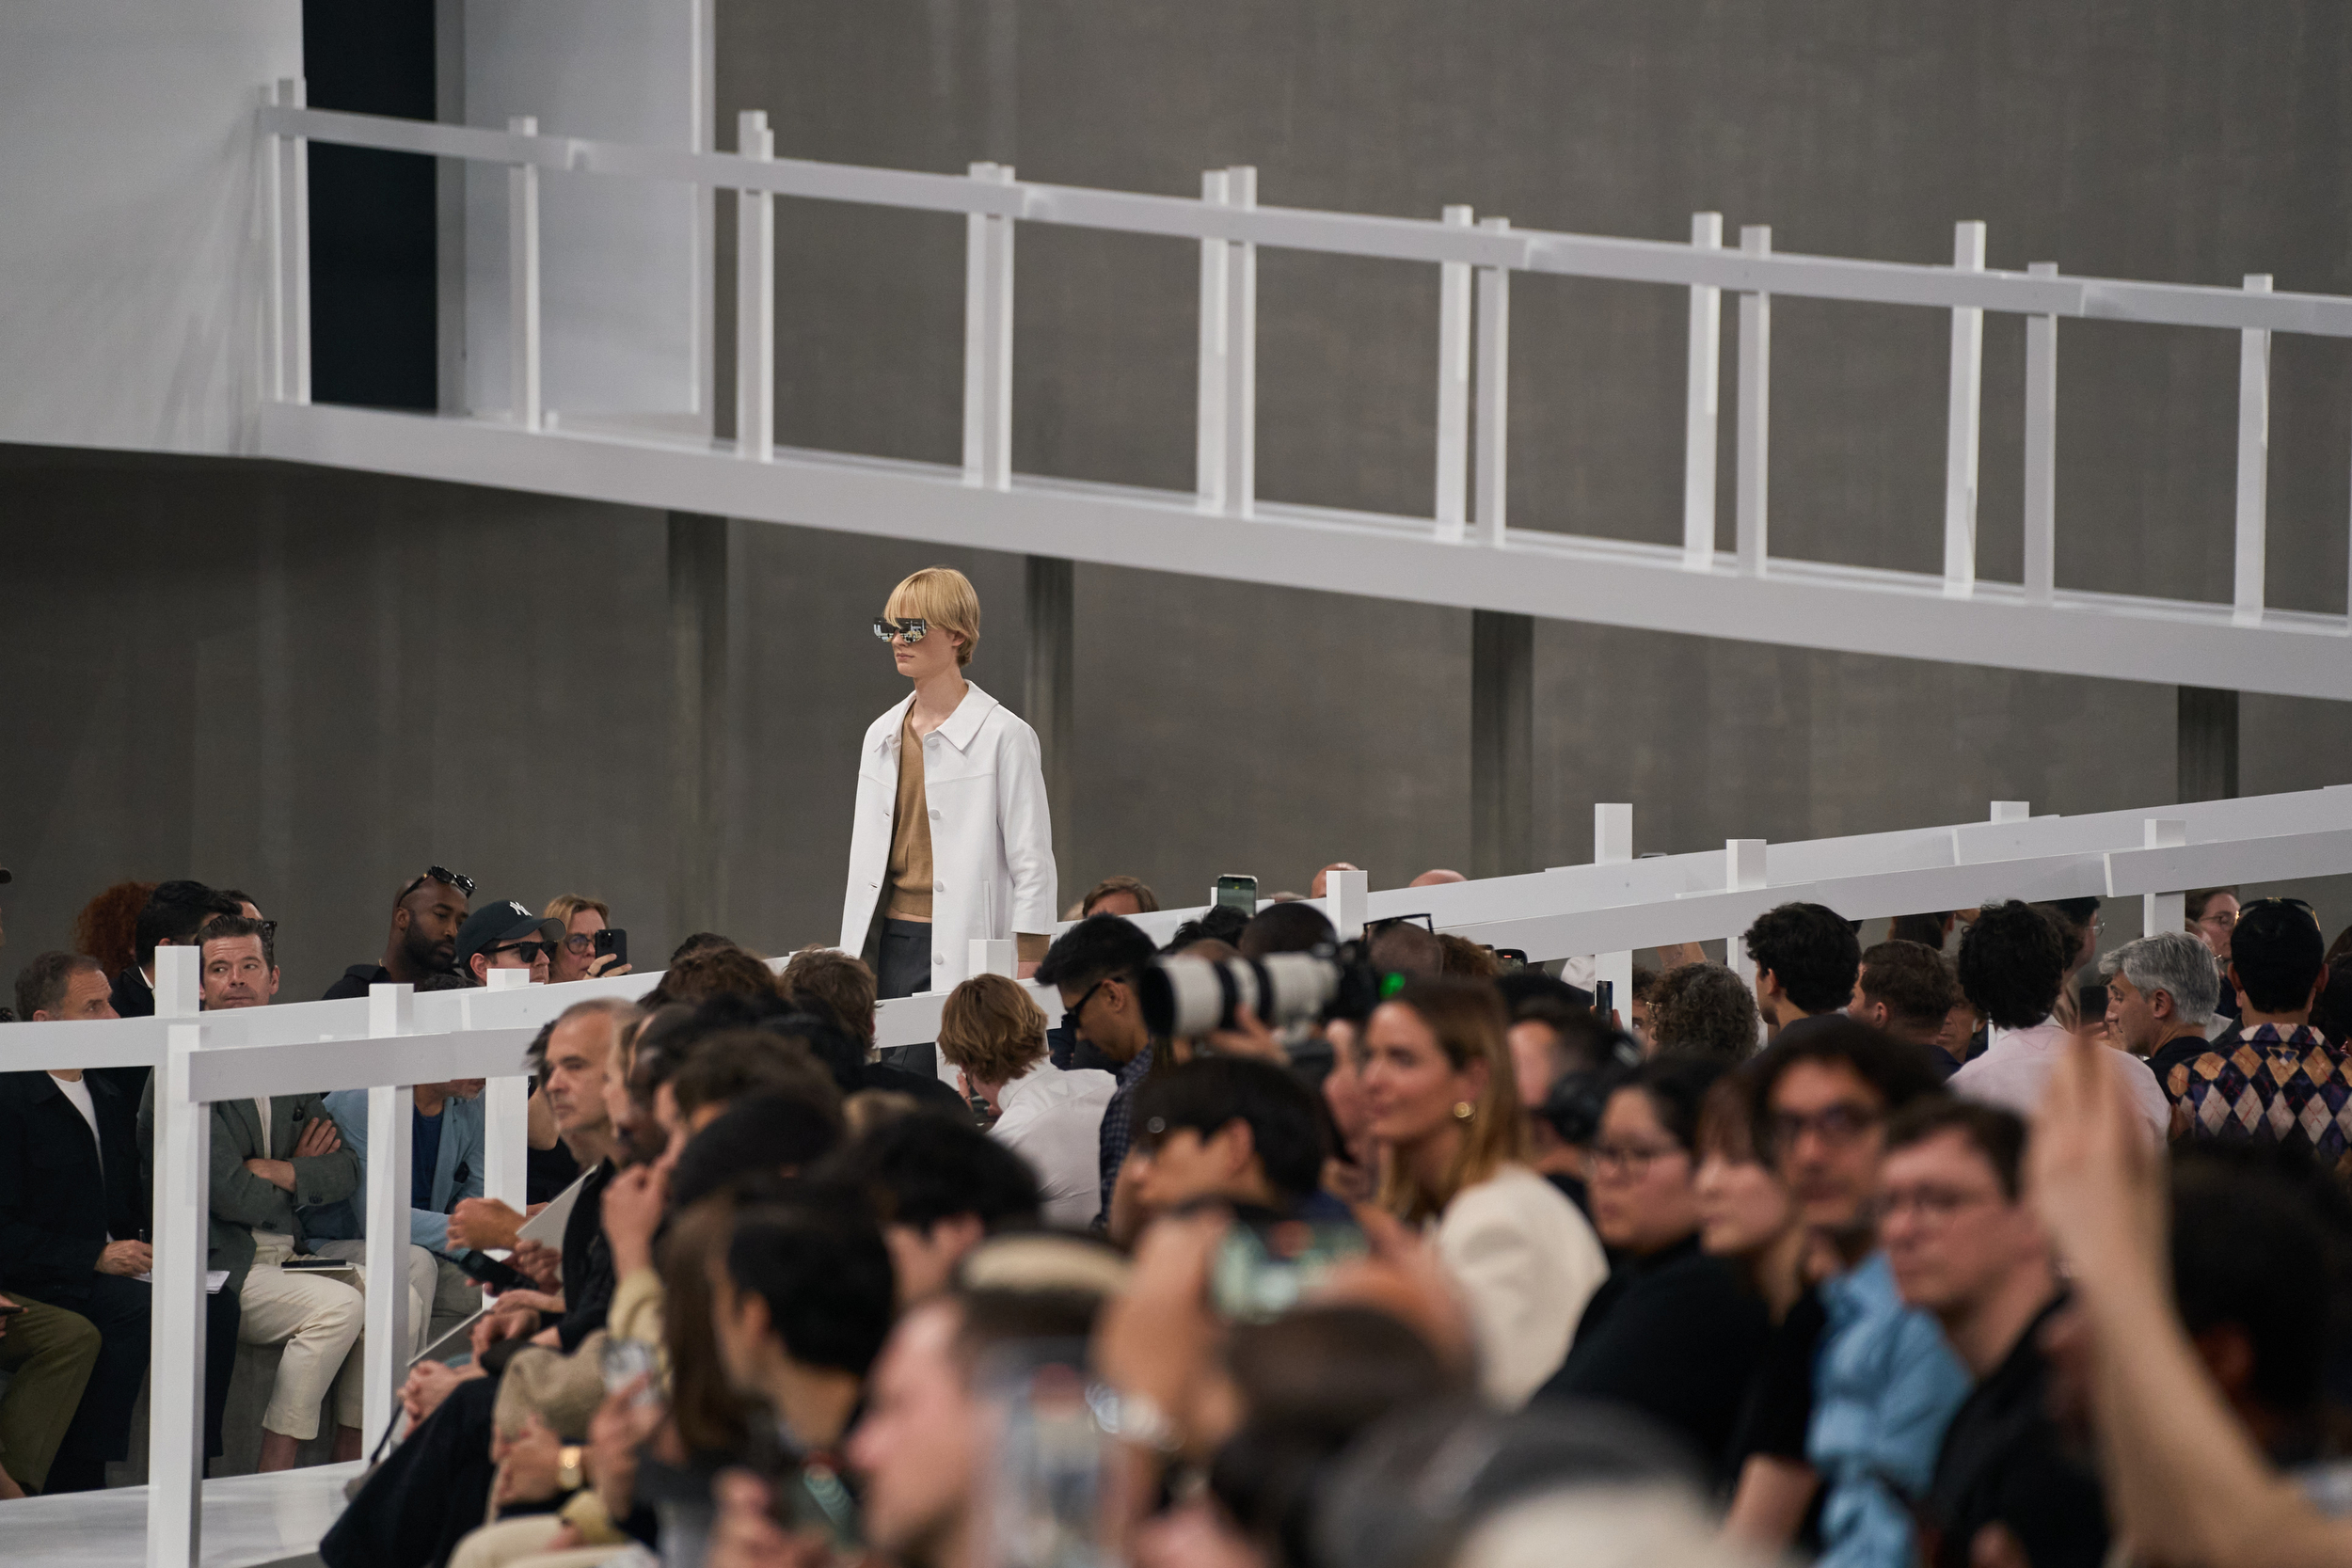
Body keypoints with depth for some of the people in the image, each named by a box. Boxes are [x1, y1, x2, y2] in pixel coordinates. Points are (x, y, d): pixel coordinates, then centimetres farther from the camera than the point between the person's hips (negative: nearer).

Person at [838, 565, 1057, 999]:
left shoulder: (1003, 736, -4)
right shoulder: (881, 737, 16)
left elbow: (1032, 865, -5)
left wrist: (1026, 980, -11)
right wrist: (848, 960, 16)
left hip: (961, 952, -5)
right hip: (887, 944, 5)